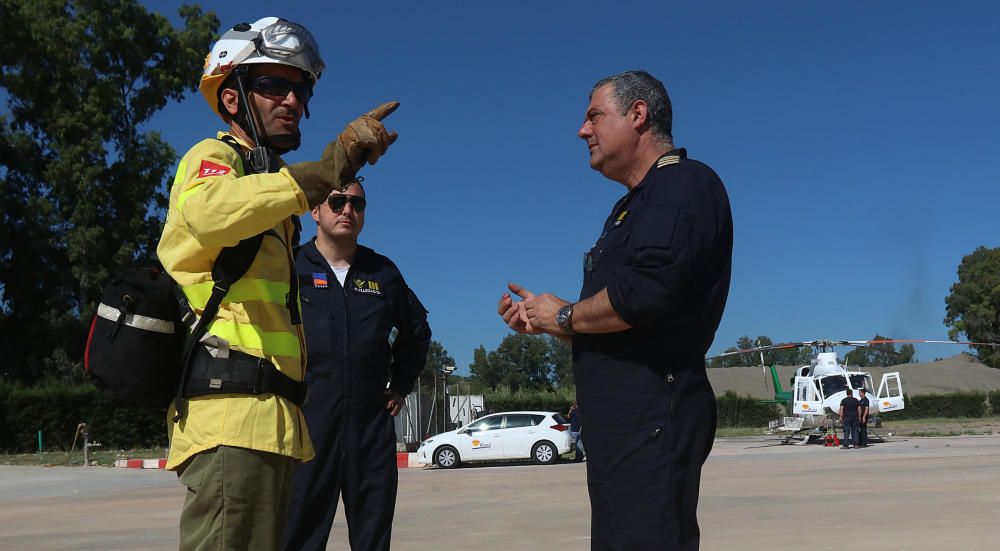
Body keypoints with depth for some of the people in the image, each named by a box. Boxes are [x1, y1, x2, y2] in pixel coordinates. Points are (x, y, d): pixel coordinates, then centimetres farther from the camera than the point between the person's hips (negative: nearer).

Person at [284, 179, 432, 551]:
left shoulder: (384, 273, 11)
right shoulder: (290, 266, 0)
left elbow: (416, 332, 24)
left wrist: (401, 386, 18)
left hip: (373, 423, 4)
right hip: (305, 419, -3)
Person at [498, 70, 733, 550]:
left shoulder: (685, 184, -9)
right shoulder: (634, 205, 22)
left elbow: (644, 295, -25)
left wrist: (564, 316, -9)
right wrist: (543, 320, 10)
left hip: (651, 414, -10)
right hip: (620, 419, 10)